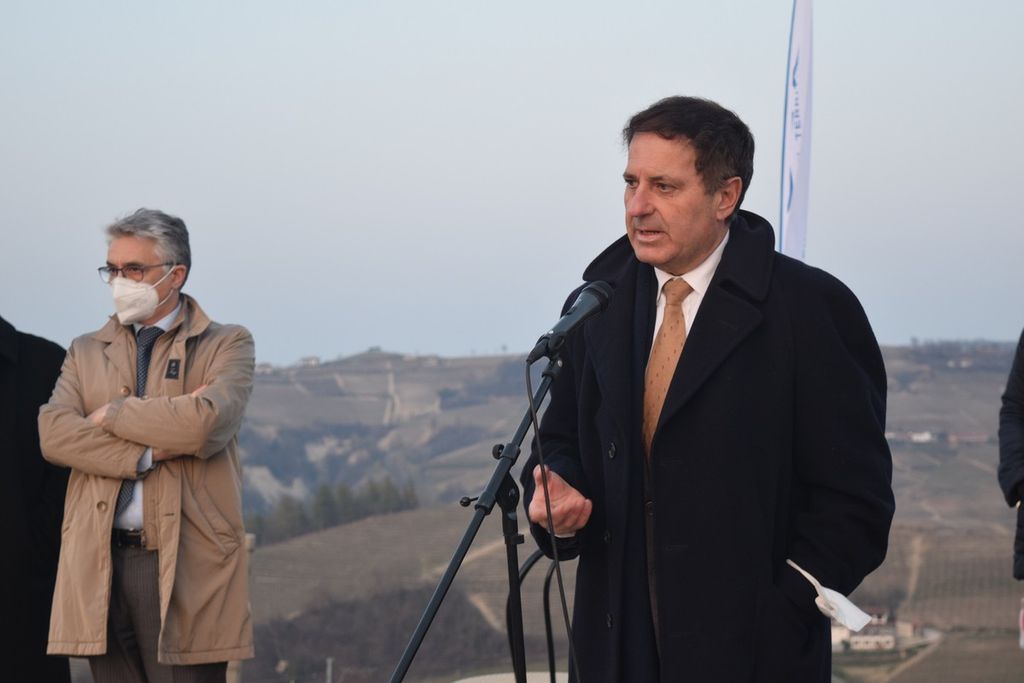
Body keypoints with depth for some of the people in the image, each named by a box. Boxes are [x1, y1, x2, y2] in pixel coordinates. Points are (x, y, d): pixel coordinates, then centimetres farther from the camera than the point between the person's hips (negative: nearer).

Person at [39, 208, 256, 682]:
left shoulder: (227, 345, 7)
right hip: (102, 564, 4)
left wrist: (113, 415, -2)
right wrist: (148, 452, -11)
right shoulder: (85, 352, 18)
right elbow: (53, 434, 0)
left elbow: (206, 424, -13)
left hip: (186, 566, -3)